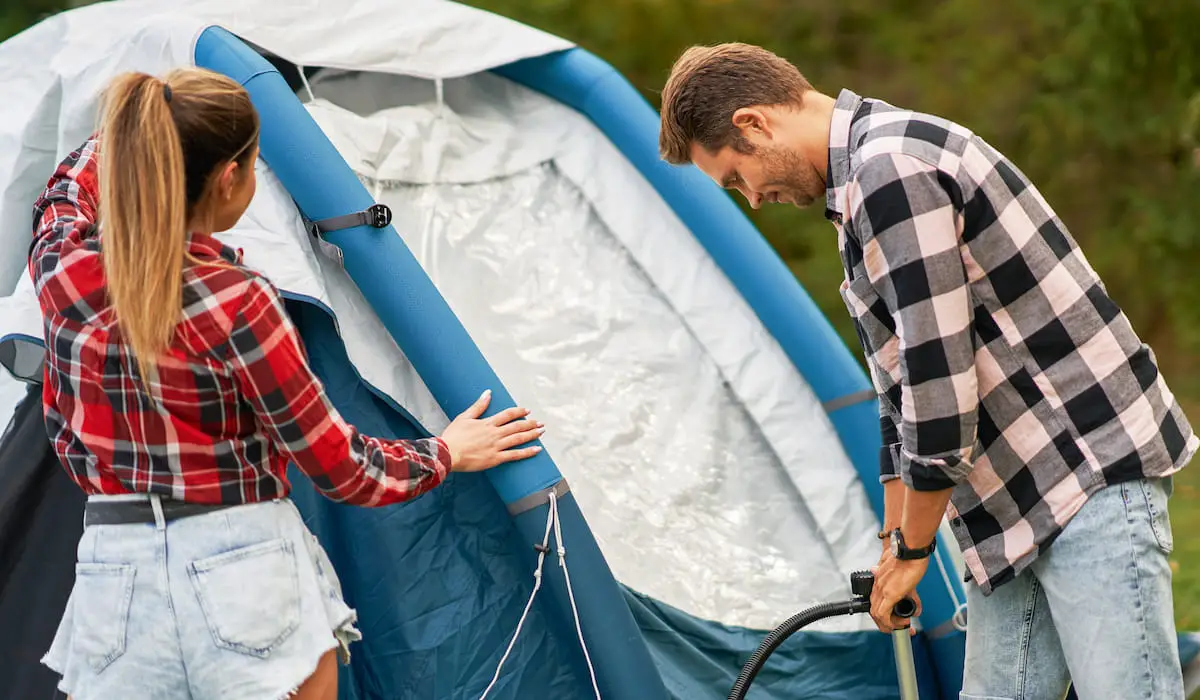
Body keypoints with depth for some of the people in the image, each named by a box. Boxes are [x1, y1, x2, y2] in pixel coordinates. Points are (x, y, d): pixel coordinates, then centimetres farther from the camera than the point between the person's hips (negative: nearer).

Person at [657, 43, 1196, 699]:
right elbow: (906, 383, 23)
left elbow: (941, 379, -19)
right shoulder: (863, 186, 17)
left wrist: (913, 547, -8)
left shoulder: (894, 170, -17)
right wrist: (893, 539, 21)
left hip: (1093, 472, -10)